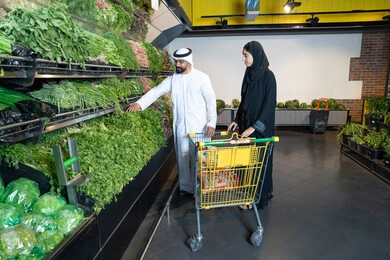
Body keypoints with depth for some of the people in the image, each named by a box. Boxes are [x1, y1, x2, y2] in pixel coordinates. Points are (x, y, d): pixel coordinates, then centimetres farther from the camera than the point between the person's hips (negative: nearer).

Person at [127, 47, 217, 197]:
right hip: (180, 127, 4)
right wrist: (139, 103, -15)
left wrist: (212, 123, -11)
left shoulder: (201, 78, -5)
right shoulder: (172, 79, 5)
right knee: (183, 157, 12)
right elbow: (156, 91, 0)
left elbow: (211, 100, -5)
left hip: (199, 127, -4)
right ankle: (186, 187, 29)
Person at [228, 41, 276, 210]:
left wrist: (254, 127, -21)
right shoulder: (249, 74, 9)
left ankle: (258, 198, 19)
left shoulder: (268, 76, -14)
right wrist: (237, 120, 12)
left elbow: (269, 105, -18)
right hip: (246, 123, 8)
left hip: (260, 128, -7)